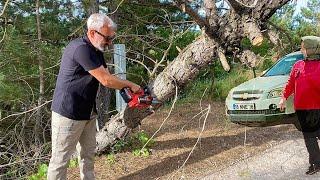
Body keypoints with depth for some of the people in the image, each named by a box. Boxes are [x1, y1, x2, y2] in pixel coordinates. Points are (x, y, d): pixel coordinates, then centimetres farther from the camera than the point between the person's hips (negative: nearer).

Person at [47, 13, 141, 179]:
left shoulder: (96, 50, 8)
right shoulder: (81, 49, -24)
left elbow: (107, 77, 11)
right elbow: (106, 80, -22)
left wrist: (125, 89, -1)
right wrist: (130, 85, -8)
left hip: (87, 113, 10)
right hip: (68, 114, -10)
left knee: (88, 154, 18)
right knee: (61, 159, 3)